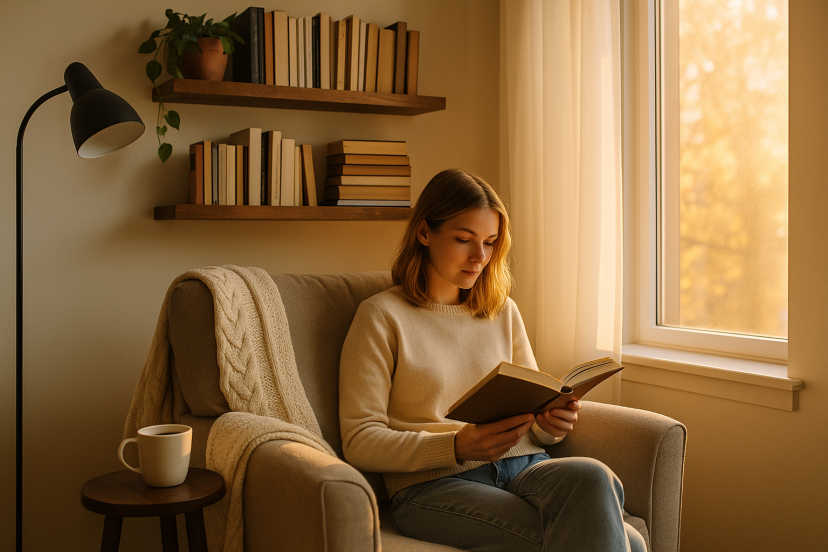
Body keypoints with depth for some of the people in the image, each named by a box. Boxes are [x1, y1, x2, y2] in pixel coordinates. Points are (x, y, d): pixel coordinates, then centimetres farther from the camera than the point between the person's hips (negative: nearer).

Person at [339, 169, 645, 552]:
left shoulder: (504, 311, 19)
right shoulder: (381, 316, 2)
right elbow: (359, 441, -4)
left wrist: (551, 423, -4)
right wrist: (457, 446, -18)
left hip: (523, 467, 6)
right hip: (434, 484, -6)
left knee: (591, 476, -31)